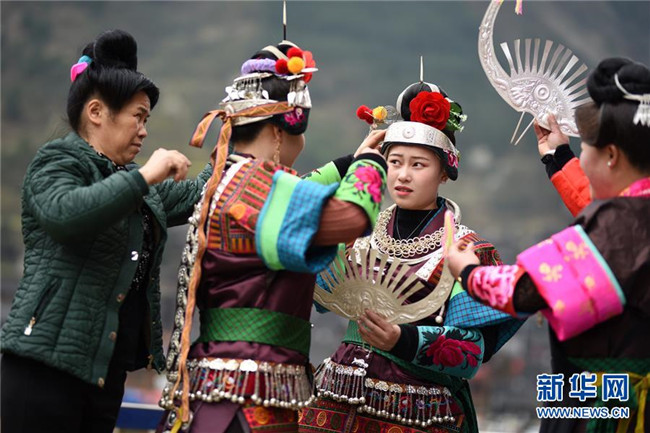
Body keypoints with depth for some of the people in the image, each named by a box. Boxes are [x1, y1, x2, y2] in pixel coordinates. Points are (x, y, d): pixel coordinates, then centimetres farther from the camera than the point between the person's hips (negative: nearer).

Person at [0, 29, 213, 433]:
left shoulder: (128, 178, 20)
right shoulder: (58, 161, -6)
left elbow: (191, 197, 28)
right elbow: (64, 214, -27)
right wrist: (144, 177, -25)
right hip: (50, 359, -8)